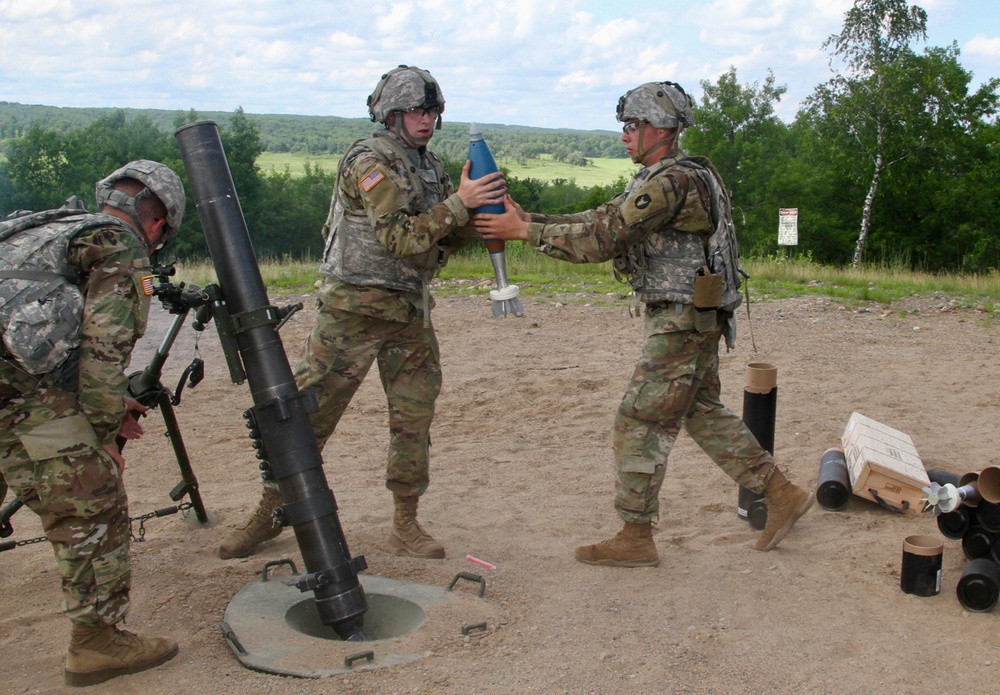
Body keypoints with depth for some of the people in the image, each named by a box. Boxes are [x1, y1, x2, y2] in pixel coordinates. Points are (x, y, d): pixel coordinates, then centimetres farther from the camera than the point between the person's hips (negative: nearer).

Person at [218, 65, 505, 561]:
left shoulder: (430, 167, 13)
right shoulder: (369, 161, -11)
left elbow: (447, 240, 11)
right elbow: (401, 238, -20)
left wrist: (483, 212, -6)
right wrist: (459, 203, -24)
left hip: (411, 311, 7)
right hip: (353, 308, -6)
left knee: (414, 418, 5)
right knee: (309, 413, 0)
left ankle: (405, 525, 17)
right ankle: (268, 514, 15)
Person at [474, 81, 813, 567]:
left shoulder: (672, 181, -19)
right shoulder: (658, 179, 14)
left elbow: (603, 238, -24)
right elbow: (601, 219, 13)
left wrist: (523, 231, -20)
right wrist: (530, 220, 5)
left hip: (682, 321, -10)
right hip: (691, 319, 10)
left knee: (640, 420, -4)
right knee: (704, 414, 18)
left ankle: (635, 540, 6)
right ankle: (782, 495, 25)